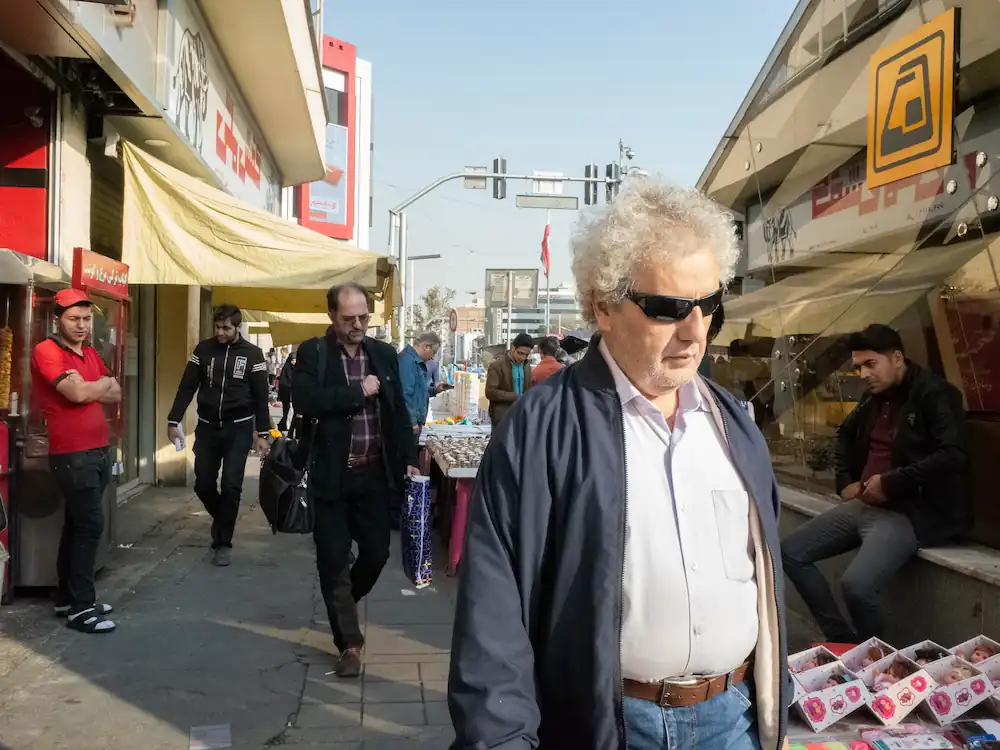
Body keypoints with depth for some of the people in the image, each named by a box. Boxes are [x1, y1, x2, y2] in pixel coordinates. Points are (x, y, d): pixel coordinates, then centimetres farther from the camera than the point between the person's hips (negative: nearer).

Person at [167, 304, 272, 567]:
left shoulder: (252, 354, -4)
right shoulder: (203, 349, 1)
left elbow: (261, 396, -1)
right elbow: (187, 387, 2)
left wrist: (263, 434, -5)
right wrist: (173, 421, -5)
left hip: (238, 428, -2)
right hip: (207, 427, 2)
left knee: (231, 486, -5)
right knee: (203, 484, 4)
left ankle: (223, 543, 7)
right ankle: (222, 521, 33)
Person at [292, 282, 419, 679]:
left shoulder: (384, 353, 6)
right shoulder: (312, 353, -5)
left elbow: (399, 411, 9)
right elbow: (305, 401, -21)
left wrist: (409, 460, 3)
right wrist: (358, 391, -17)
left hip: (375, 473, 3)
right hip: (332, 475, -3)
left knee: (377, 552, 10)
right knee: (334, 560, 3)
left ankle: (344, 603, 40)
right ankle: (349, 642, 17)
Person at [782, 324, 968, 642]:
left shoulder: (935, 394, -10)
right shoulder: (875, 397, 13)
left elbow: (953, 455, -23)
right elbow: (846, 433, 32)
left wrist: (891, 482, -20)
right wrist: (846, 480, 18)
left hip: (914, 510, -9)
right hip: (864, 504, 9)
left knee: (857, 584, -30)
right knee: (791, 552, 4)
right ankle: (842, 640, 10)